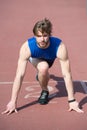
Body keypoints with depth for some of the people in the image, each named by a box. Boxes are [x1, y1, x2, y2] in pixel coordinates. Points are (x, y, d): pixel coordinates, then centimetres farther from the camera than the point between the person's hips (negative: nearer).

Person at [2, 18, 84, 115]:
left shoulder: (60, 47, -44)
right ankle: (44, 91, -4)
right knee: (43, 67, -33)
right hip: (35, 58, -2)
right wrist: (13, 101, -45)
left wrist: (72, 100, -42)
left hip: (50, 59, 2)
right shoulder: (27, 47, -44)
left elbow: (67, 75, -41)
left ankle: (40, 75, 66)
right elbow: (19, 75, -43)